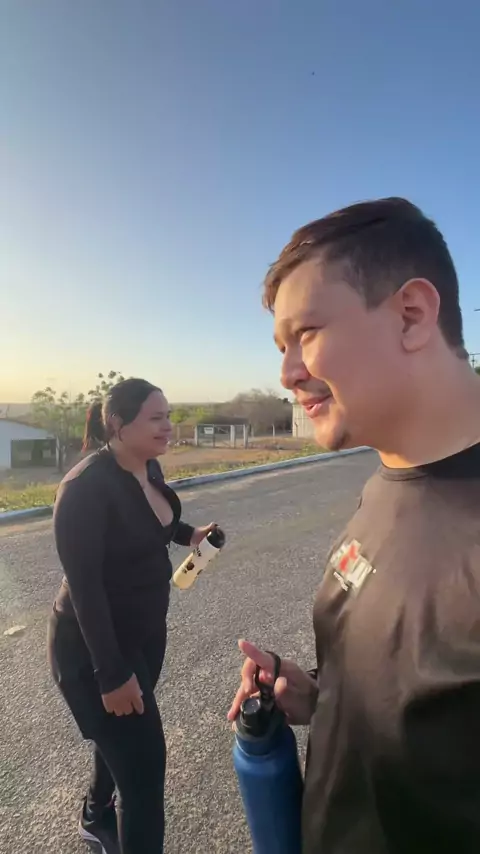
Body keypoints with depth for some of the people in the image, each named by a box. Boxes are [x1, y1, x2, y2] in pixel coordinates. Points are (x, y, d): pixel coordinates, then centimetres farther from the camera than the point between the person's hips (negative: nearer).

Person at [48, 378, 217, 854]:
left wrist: (188, 534, 2)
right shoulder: (86, 486, -27)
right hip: (93, 649, -8)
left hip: (145, 633, 8)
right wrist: (112, 675, -22)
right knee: (143, 761, 2)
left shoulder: (149, 468, -3)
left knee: (122, 739, 28)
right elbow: (84, 586, -25)